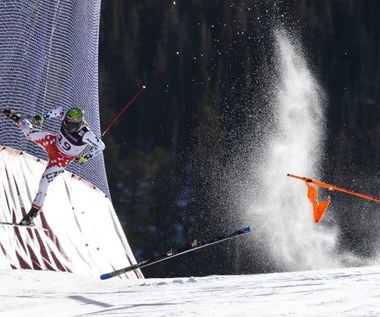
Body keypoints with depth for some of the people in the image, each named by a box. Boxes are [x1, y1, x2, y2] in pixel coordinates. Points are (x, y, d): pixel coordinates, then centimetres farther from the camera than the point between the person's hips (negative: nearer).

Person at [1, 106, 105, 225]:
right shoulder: (66, 117, -26)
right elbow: (59, 110, -2)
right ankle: (18, 119, 33)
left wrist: (85, 158, -20)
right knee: (28, 131, -3)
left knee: (44, 181, -7)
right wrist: (42, 117, -4)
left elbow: (100, 146, -21)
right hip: (53, 143, 3)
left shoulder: (86, 135, -37)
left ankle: (34, 212, 8)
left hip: (63, 158, -3)